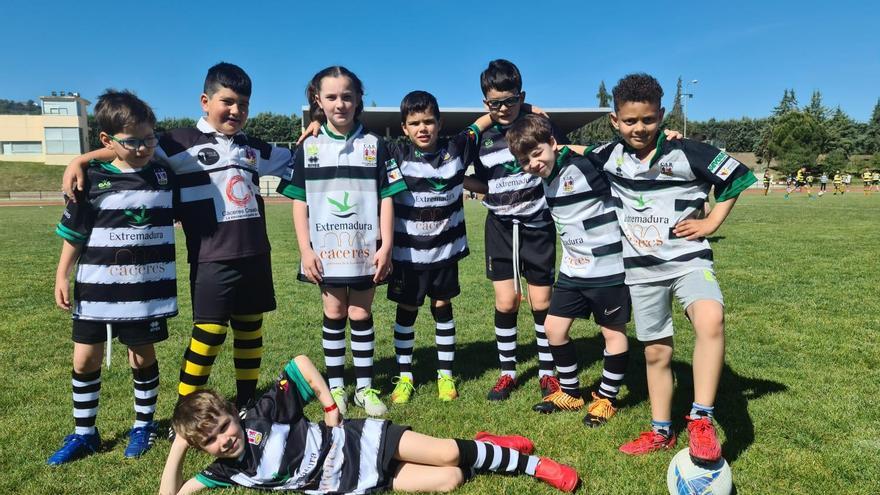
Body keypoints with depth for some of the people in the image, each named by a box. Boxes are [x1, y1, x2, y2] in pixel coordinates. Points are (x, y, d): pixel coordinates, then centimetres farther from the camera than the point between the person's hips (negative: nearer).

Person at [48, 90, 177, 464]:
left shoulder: (164, 176, -1)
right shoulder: (91, 179, -5)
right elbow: (73, 234, 2)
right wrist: (62, 276, 2)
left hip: (147, 290, 0)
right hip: (97, 288, 0)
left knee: (142, 356, 10)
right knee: (84, 359, 8)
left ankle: (143, 426, 28)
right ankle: (84, 433, 26)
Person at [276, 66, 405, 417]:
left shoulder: (374, 145, 2)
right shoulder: (308, 148, 3)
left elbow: (386, 198, 1)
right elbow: (299, 201, 2)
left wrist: (386, 245, -6)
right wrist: (305, 249, -5)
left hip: (365, 248, 0)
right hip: (325, 250, 1)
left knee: (361, 315, 7)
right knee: (334, 315, 10)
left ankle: (365, 387, 20)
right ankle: (335, 386, 24)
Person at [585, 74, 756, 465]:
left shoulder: (685, 153, -10)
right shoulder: (609, 157, 1)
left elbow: (735, 175, -1)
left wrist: (712, 222, -4)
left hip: (687, 259, -3)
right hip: (641, 268, 3)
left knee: (711, 320, -32)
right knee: (656, 352, 11)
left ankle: (701, 419, -18)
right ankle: (661, 432, 27)